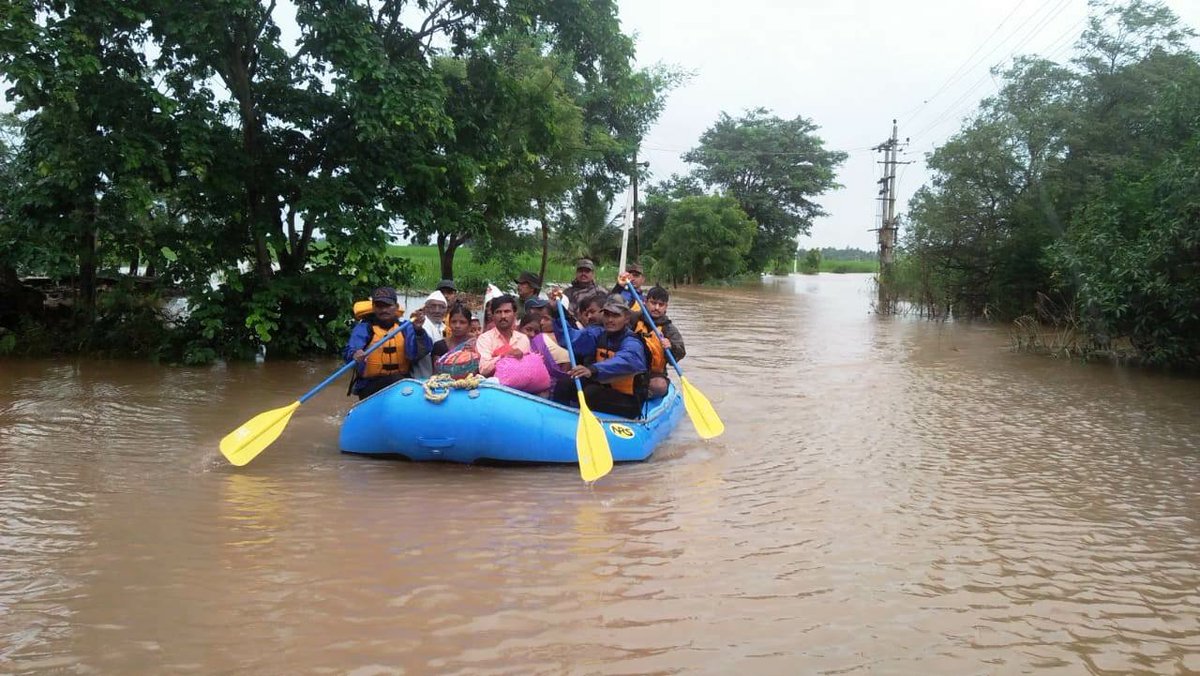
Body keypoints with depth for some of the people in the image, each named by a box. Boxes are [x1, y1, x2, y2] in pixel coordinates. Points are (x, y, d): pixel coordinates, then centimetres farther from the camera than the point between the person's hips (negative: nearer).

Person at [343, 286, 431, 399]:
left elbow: (421, 352, -6)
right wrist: (355, 355, -39)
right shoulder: (364, 328, 3)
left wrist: (418, 331, -23)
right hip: (371, 386, -3)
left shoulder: (405, 327, 10)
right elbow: (350, 351, -16)